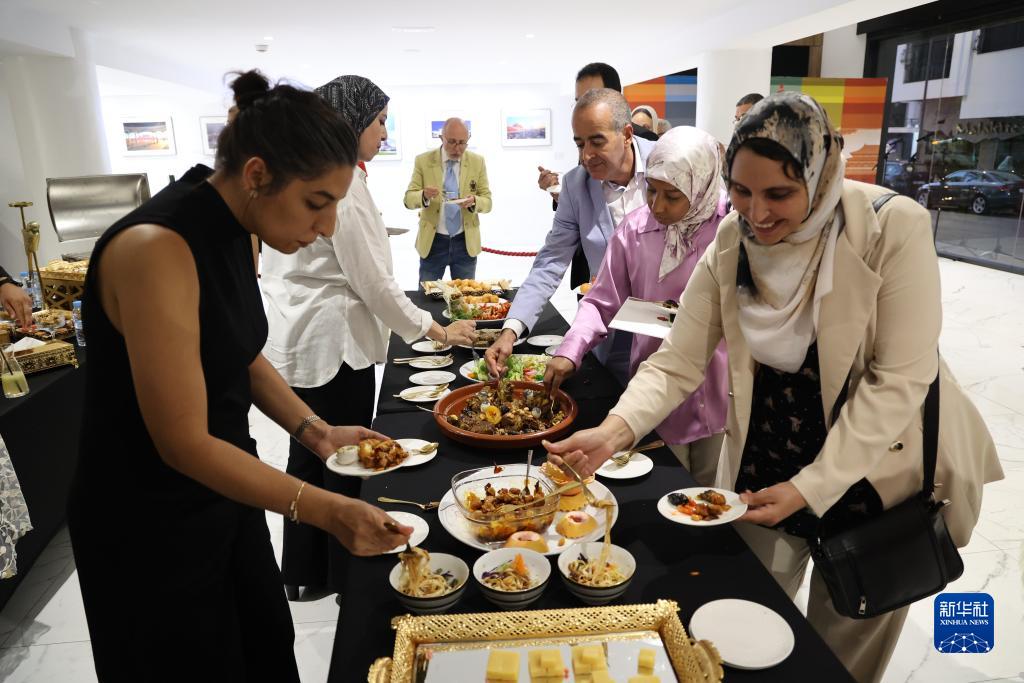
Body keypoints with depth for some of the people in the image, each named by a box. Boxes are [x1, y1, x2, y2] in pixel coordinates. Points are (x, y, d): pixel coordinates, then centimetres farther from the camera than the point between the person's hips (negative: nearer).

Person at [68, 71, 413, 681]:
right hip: (150, 526, -7)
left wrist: (313, 431, -1)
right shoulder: (155, 249, -29)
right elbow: (183, 443, -28)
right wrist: (326, 510, -29)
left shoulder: (233, 232, -3)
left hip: (223, 489, 8)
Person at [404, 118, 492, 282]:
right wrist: (424, 195, -28)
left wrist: (474, 201, -23)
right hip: (432, 242, -1)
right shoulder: (423, 161, -3)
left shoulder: (477, 162, 0)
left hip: (466, 242, 1)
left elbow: (487, 201, 0)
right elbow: (408, 199, -5)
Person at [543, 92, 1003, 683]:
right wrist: (616, 430, -29)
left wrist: (810, 487, -25)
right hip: (764, 466, 3)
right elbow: (677, 364, -12)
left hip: (878, 469, -2)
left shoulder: (896, 228, -22)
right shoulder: (731, 243, -12)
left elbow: (899, 381, -22)